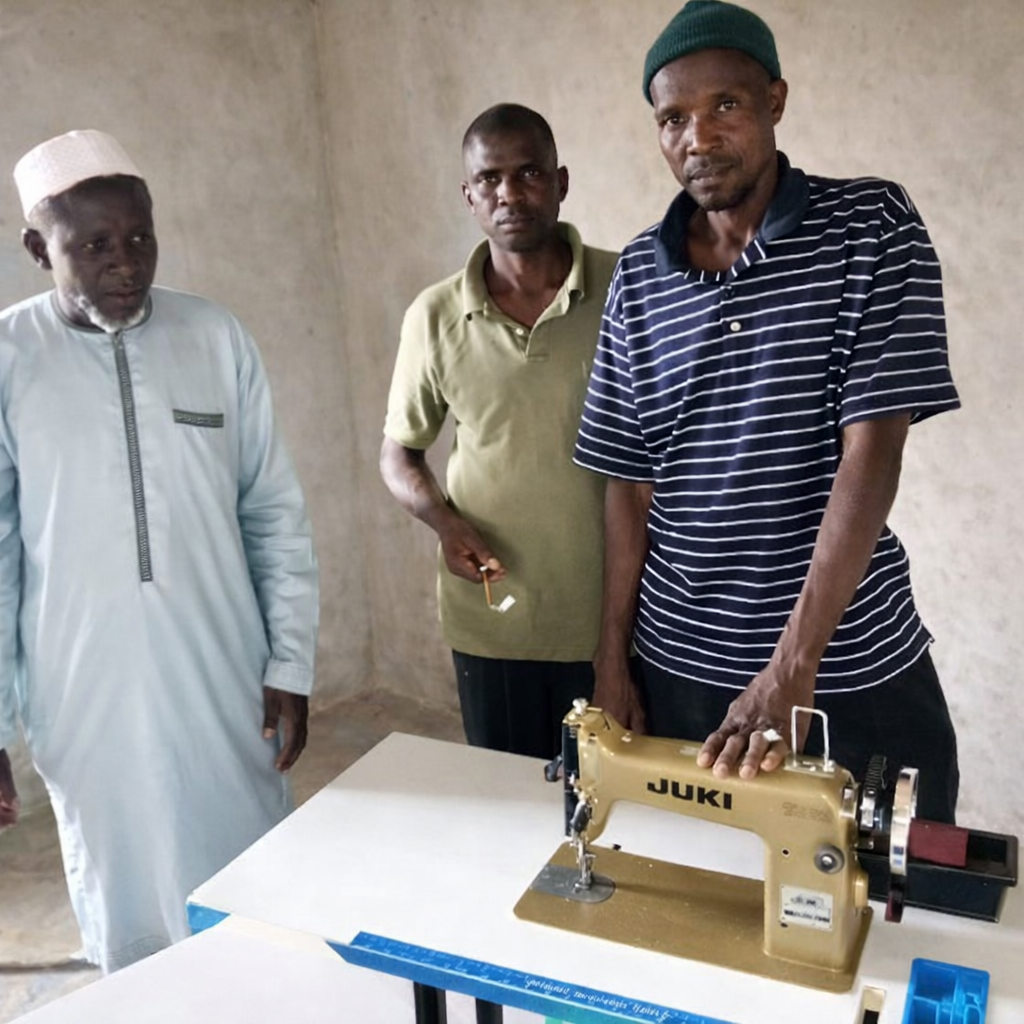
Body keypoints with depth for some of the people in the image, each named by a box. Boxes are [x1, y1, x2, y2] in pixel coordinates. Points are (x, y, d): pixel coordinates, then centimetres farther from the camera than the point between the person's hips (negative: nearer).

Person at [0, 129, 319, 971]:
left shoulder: (217, 339, -2)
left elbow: (276, 515, 2)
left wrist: (291, 664, 1)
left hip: (226, 688, 1)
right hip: (88, 701, -1)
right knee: (128, 923, 14)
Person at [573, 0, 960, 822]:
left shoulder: (871, 226, -6)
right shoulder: (638, 276, 2)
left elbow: (872, 451, -15)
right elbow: (631, 482, 6)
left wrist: (793, 665, -22)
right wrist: (612, 657, 3)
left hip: (854, 668, -2)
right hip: (681, 667, 3)